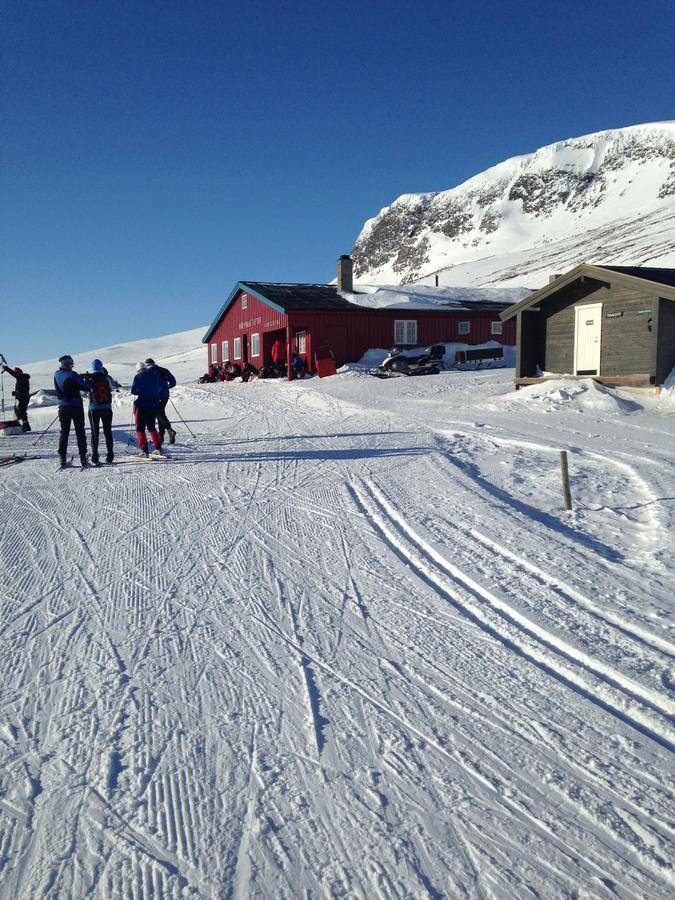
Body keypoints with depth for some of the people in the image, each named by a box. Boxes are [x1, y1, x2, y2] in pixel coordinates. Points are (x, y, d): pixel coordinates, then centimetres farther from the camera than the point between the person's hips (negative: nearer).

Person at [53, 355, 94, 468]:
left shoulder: (56, 375, 3)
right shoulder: (72, 375, -13)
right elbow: (86, 386, -13)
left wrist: (81, 377, 5)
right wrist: (87, 380, 8)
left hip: (63, 407, 4)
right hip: (76, 407, -4)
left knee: (64, 433, 10)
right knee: (80, 433, 3)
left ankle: (63, 459, 6)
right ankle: (83, 458, 2)